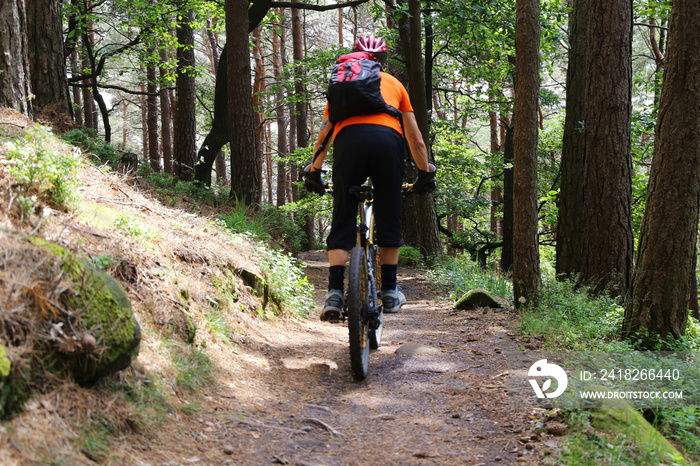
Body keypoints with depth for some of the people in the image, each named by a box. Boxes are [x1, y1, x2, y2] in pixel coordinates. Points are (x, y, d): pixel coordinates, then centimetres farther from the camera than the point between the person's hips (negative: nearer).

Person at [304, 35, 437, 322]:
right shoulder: (394, 84, 31)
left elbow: (324, 133, 25)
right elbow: (416, 140, 28)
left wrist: (314, 170, 32)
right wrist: (425, 172, 38)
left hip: (349, 139, 0)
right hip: (387, 139, 0)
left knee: (342, 222, 4)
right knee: (389, 219, 12)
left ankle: (334, 292, -8)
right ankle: (389, 292, 17)